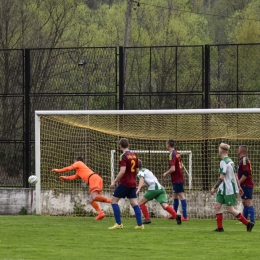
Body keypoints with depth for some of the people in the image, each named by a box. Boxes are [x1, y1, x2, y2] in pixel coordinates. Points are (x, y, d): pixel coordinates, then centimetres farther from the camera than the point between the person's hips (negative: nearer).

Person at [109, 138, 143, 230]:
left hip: (125, 183, -7)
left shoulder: (123, 156, -13)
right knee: (134, 203, 7)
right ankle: (140, 224, 1)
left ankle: (119, 224, -3)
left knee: (114, 200, 2)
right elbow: (137, 171, 15)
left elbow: (122, 171, -21)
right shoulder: (134, 156, 9)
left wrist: (114, 182, -16)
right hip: (133, 183, 7)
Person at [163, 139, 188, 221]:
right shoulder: (177, 153, 11)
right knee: (175, 196, 19)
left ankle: (185, 216, -11)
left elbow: (173, 169, -24)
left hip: (176, 180, -9)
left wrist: (166, 173, -6)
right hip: (179, 178, 9)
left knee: (181, 196, -10)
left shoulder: (172, 155, -17)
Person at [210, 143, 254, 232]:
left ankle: (248, 224, 1)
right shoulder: (230, 161, 12)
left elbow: (221, 178, -22)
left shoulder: (223, 162, -18)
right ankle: (219, 227, 7)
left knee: (230, 209, -5)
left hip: (228, 189, -10)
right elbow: (235, 175, 17)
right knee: (217, 206, 6)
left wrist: (214, 188, -17)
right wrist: (239, 187, 22)